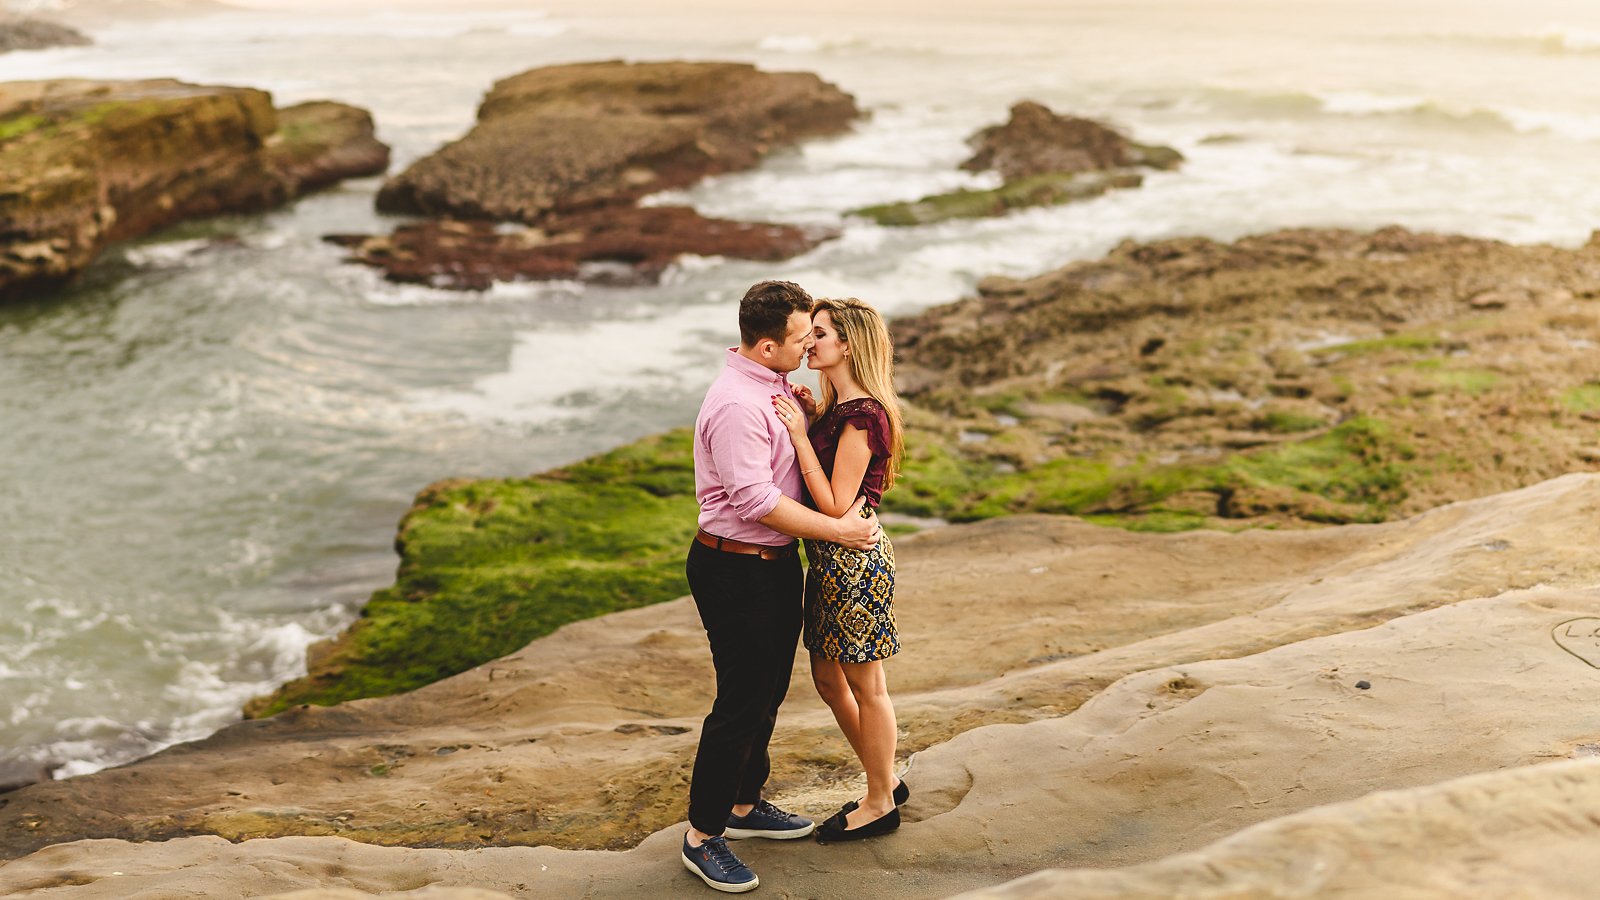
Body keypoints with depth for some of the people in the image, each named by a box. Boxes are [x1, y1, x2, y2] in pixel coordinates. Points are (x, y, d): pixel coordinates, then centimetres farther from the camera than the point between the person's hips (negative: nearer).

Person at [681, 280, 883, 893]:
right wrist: (838, 530, -20)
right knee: (742, 703, -3)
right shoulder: (736, 403, -24)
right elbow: (757, 500, -27)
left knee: (768, 693, 20)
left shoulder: (774, 386, 8)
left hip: (776, 563, 10)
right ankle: (702, 836, 10)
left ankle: (744, 805, 37)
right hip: (735, 571, -10)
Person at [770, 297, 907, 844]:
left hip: (855, 557, -10)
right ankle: (885, 782, 34)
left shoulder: (862, 415, -19)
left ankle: (880, 804, 21)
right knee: (829, 680, 18)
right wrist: (800, 418, 5)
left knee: (866, 687, 5)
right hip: (829, 557, 10)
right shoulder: (832, 408, 10)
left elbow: (835, 505, -21)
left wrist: (799, 436, -21)